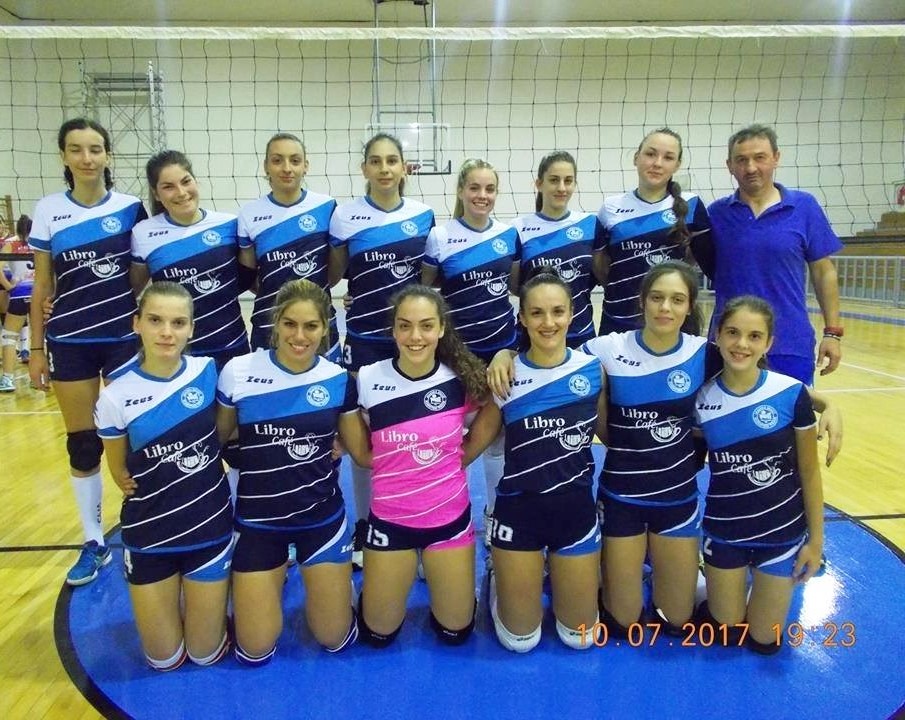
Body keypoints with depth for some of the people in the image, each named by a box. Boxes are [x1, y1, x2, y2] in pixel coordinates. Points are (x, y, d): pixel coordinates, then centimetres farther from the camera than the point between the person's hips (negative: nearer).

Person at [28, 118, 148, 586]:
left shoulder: (131, 208, -1)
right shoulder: (48, 211, 1)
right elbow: (41, 288, 4)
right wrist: (36, 349, 4)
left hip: (125, 339, -1)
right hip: (70, 344, 1)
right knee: (83, 445, 9)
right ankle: (94, 542, 23)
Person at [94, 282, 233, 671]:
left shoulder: (209, 372, -12)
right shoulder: (115, 397, -15)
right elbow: (120, 471, 2)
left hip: (210, 529, 0)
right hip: (149, 537, 0)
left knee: (206, 655, 12)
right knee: (165, 659, 14)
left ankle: (204, 599, 40)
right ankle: (178, 603, 42)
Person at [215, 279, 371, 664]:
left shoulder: (339, 380, -8)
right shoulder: (238, 372, -12)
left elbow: (365, 452, -1)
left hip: (323, 518, 1)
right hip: (258, 520, 0)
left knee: (335, 640, 11)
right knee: (254, 651, 9)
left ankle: (320, 579, 41)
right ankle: (274, 577, 36)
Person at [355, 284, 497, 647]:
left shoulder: (463, 379, -12)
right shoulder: (368, 380, -14)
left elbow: (486, 429, 6)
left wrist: (450, 465, 0)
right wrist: (402, 468, -8)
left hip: (450, 516, 1)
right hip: (390, 519, 0)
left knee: (455, 632, 14)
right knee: (378, 634, 13)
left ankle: (434, 574, 40)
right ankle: (393, 584, 40)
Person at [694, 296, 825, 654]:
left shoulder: (791, 393, -15)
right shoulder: (701, 398, -11)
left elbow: (809, 470, -6)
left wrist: (816, 538, -3)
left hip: (782, 531, -1)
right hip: (724, 531, 1)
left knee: (764, 639, 13)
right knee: (726, 632, 14)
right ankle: (720, 584, 42)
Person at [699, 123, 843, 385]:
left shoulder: (804, 207, 0)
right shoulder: (716, 213, 2)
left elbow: (823, 271, 3)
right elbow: (702, 266, 10)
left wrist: (832, 331, 0)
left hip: (790, 343, -1)